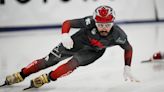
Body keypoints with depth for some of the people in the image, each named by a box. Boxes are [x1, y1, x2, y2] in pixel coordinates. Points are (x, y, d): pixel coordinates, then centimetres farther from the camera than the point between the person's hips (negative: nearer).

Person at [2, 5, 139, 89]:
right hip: (80, 40, 0)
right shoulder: (90, 22, -37)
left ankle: (47, 79, -16)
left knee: (74, 62, -29)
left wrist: (127, 69, -16)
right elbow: (67, 23, -29)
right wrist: (65, 35, -49)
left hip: (94, 51, 0)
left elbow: (128, 48, -13)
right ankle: (20, 76, 6)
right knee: (51, 59, -4)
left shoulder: (117, 35, -33)